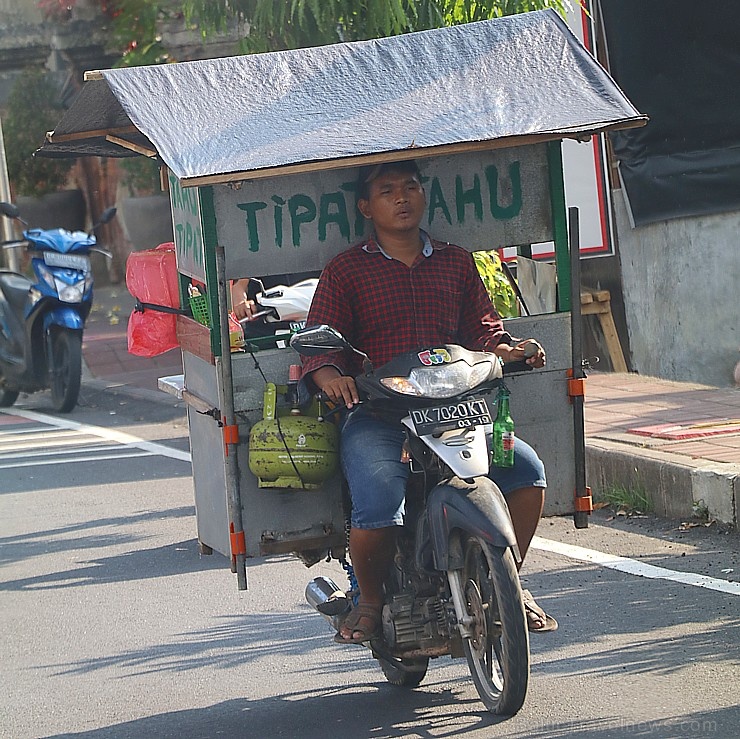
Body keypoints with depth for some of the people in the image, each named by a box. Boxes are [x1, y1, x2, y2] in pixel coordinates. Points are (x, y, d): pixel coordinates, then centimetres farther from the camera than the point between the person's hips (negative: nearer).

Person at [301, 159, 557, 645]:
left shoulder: (456, 263, 21)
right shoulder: (346, 271, 11)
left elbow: (482, 329, 19)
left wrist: (508, 349, -4)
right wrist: (327, 373, -18)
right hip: (376, 416, -3)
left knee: (527, 469, -21)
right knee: (378, 512, -29)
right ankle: (371, 600, 3)